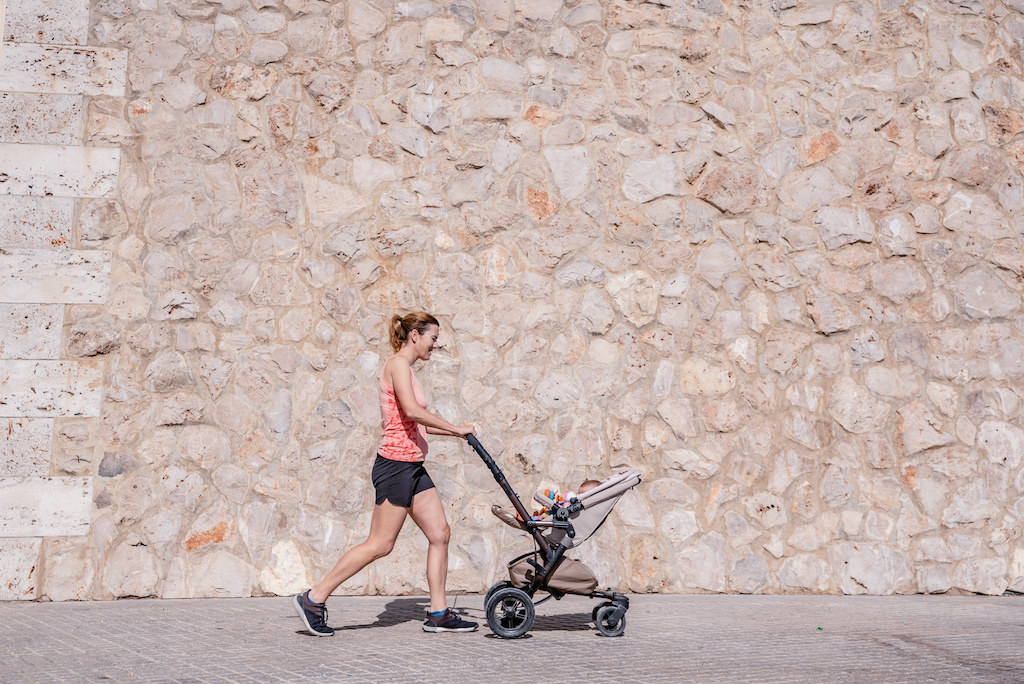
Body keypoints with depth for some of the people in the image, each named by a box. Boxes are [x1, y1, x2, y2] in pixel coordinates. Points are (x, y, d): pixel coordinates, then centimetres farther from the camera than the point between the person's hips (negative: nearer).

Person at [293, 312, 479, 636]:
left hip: (412, 466, 10)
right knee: (380, 544, -7)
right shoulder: (398, 364, -11)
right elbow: (412, 411, -26)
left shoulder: (405, 368, 18)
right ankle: (314, 598, 0)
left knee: (440, 533, 7)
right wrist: (455, 428, -18)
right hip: (396, 464, -10)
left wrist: (454, 433, 17)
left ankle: (438, 614, 12)